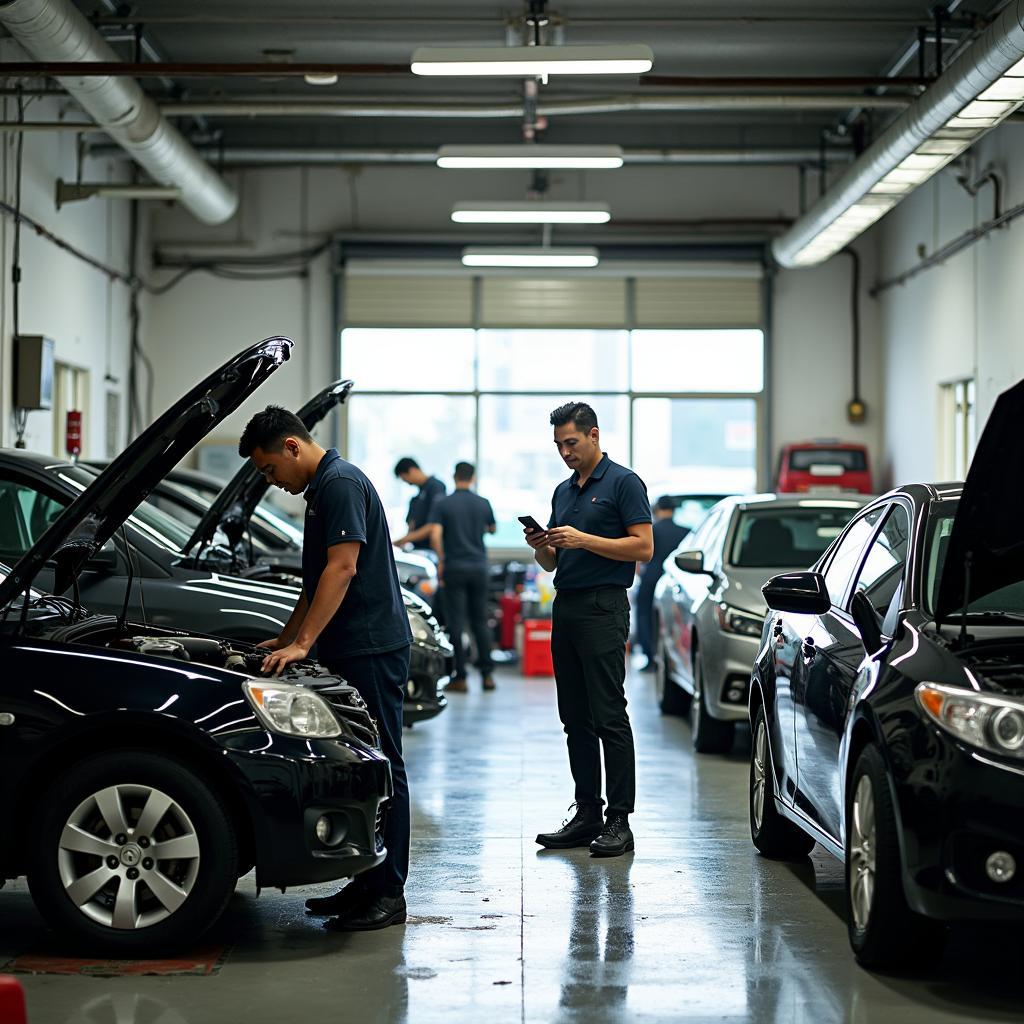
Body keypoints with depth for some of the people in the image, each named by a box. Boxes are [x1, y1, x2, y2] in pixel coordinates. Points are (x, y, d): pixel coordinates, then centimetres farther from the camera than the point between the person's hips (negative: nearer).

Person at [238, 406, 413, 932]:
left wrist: (302, 643, -21)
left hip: (372, 650, -10)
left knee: (381, 768, -6)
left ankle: (388, 893, -3)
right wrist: (285, 639, 27)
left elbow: (342, 567, -21)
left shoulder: (341, 483, -12)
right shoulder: (321, 488, 20)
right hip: (352, 651, 10)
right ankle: (367, 884, 16)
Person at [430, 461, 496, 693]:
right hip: (478, 567, 3)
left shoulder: (443, 504, -5)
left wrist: (441, 561, -2)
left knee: (456, 623, 0)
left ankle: (460, 677, -1)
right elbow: (492, 529, 19)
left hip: (455, 567, -3)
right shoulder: (483, 504, 3)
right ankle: (487, 674, 9)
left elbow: (436, 535, -12)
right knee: (480, 621, 11)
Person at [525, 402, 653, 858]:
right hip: (565, 608, 8)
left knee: (609, 716, -8)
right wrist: (540, 546, -1)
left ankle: (619, 820, -6)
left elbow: (643, 547, -13)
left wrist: (584, 540, -18)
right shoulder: (563, 491, 18)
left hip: (603, 609, -8)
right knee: (576, 719, 8)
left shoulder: (623, 482, -5)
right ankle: (587, 814, 13)